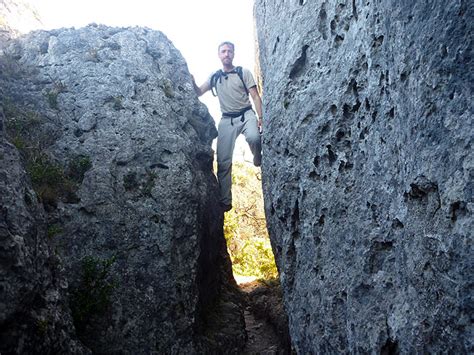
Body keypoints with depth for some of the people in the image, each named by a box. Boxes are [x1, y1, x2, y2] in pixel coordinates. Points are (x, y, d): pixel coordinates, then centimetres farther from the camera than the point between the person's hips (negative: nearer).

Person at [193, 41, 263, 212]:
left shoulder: (243, 72, 4)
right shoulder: (214, 77, 14)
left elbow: (255, 96, 0)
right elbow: (198, 92, 10)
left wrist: (260, 117, -13)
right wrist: (192, 81, -11)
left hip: (246, 115, -2)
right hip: (227, 120, 3)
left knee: (254, 138, -37)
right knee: (223, 161, -5)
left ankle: (258, 161, -3)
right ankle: (225, 202, 2)